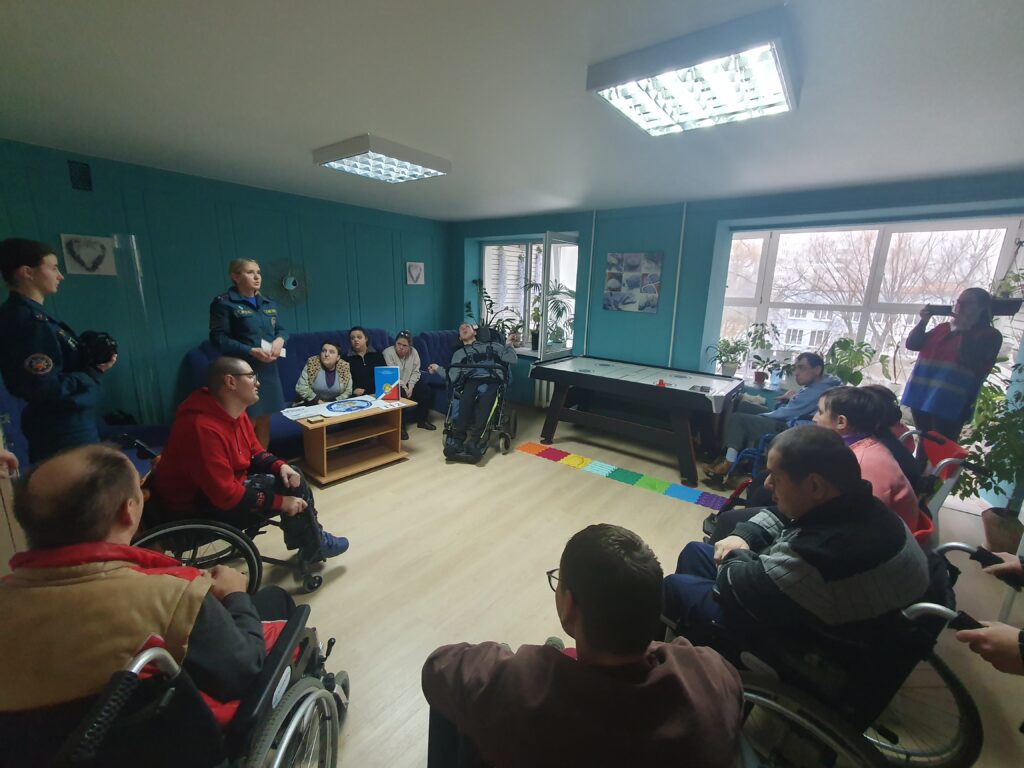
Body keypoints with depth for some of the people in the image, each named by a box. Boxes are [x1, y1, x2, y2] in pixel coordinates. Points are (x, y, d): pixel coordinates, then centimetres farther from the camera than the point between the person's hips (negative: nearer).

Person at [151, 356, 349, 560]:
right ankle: (314, 548, 6)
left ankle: (311, 538, 16)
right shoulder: (203, 428, -33)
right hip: (197, 508, -10)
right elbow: (226, 495, -33)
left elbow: (255, 452, 9)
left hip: (226, 484, 10)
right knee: (290, 492, -16)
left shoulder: (234, 413, -2)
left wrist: (280, 466, -13)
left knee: (293, 478, 2)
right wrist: (281, 502, -27)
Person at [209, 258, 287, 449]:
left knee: (264, 421, 14)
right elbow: (218, 338, -11)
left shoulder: (269, 303, 14)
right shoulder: (223, 303, -6)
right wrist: (251, 351, -21)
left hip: (268, 369, 6)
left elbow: (281, 329, 17)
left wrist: (280, 340, -7)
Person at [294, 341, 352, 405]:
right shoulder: (312, 364, -6)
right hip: (311, 405, 0)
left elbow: (348, 391, 0)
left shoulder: (344, 367, -4)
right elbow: (301, 387, -7)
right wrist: (318, 401, -14)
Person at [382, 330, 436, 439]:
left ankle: (422, 420, 6)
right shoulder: (388, 353, -17)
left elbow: (415, 372, -2)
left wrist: (410, 387, -15)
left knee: (427, 391, -11)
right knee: (402, 396, -33)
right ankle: (401, 426, -16)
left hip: (409, 384, 6)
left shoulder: (414, 352, -3)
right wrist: (404, 388, -24)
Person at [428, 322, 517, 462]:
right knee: (467, 398, -35)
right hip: (471, 382, 1)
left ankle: (472, 441, -45)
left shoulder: (491, 345, 26)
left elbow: (512, 360, 16)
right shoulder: (458, 353, 29)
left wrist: (509, 344, 11)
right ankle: (459, 440, -39)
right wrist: (438, 369, 11)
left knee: (485, 399, -35)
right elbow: (452, 378, 16)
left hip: (491, 381, -1)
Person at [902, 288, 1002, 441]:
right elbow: (912, 344, 9)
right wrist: (923, 321, -3)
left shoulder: (990, 335, 1)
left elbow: (971, 360, -15)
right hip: (921, 395, 5)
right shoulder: (943, 327, 16)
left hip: (950, 402, -5)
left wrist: (962, 330, -11)